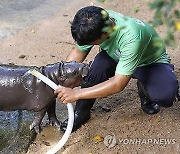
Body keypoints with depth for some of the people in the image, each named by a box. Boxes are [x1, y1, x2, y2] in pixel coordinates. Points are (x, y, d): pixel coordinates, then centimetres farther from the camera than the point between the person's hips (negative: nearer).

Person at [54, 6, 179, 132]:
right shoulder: (94, 25, -24)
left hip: (152, 61, -4)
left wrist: (77, 93, -37)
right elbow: (78, 52, -6)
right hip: (117, 56, 5)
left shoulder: (131, 37, -42)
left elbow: (118, 84, -38)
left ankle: (145, 91, 3)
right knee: (98, 66, -29)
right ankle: (81, 113, -7)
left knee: (166, 96, -33)